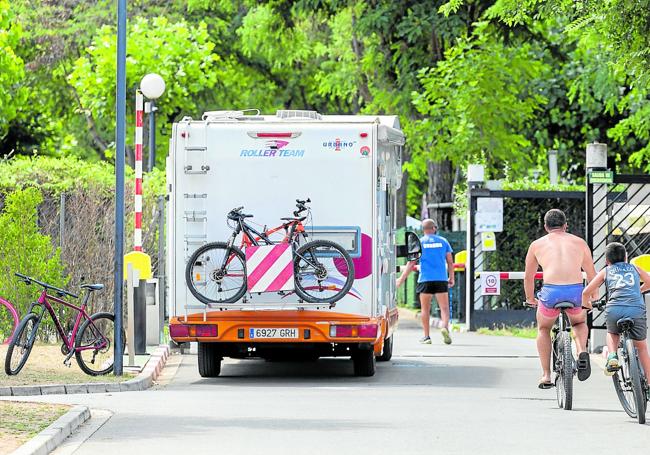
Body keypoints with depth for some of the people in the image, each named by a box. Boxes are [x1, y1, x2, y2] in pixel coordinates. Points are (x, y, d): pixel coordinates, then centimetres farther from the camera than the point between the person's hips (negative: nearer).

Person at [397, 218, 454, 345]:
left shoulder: (419, 242, 4)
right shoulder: (443, 241, 9)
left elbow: (411, 263, 0)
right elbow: (450, 262, 10)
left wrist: (402, 278, 4)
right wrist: (451, 278, 22)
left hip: (425, 279, -1)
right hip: (441, 279, 1)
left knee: (425, 309, 8)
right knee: (444, 307, 1)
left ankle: (426, 336, 6)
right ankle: (445, 327, -25)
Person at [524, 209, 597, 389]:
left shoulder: (537, 245, 18)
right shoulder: (579, 243, 20)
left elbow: (528, 277, 27)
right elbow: (591, 274, 29)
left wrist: (530, 299, 45)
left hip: (551, 293, -1)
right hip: (576, 292, 1)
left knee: (543, 329, 28)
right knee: (580, 323, 33)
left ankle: (546, 375, 19)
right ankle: (582, 352, 4)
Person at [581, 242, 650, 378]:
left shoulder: (606, 271, 22)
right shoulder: (634, 268, 27)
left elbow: (586, 292, 17)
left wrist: (586, 305, 38)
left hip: (614, 310, 0)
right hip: (636, 310, 0)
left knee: (612, 334, 33)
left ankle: (612, 356, 6)